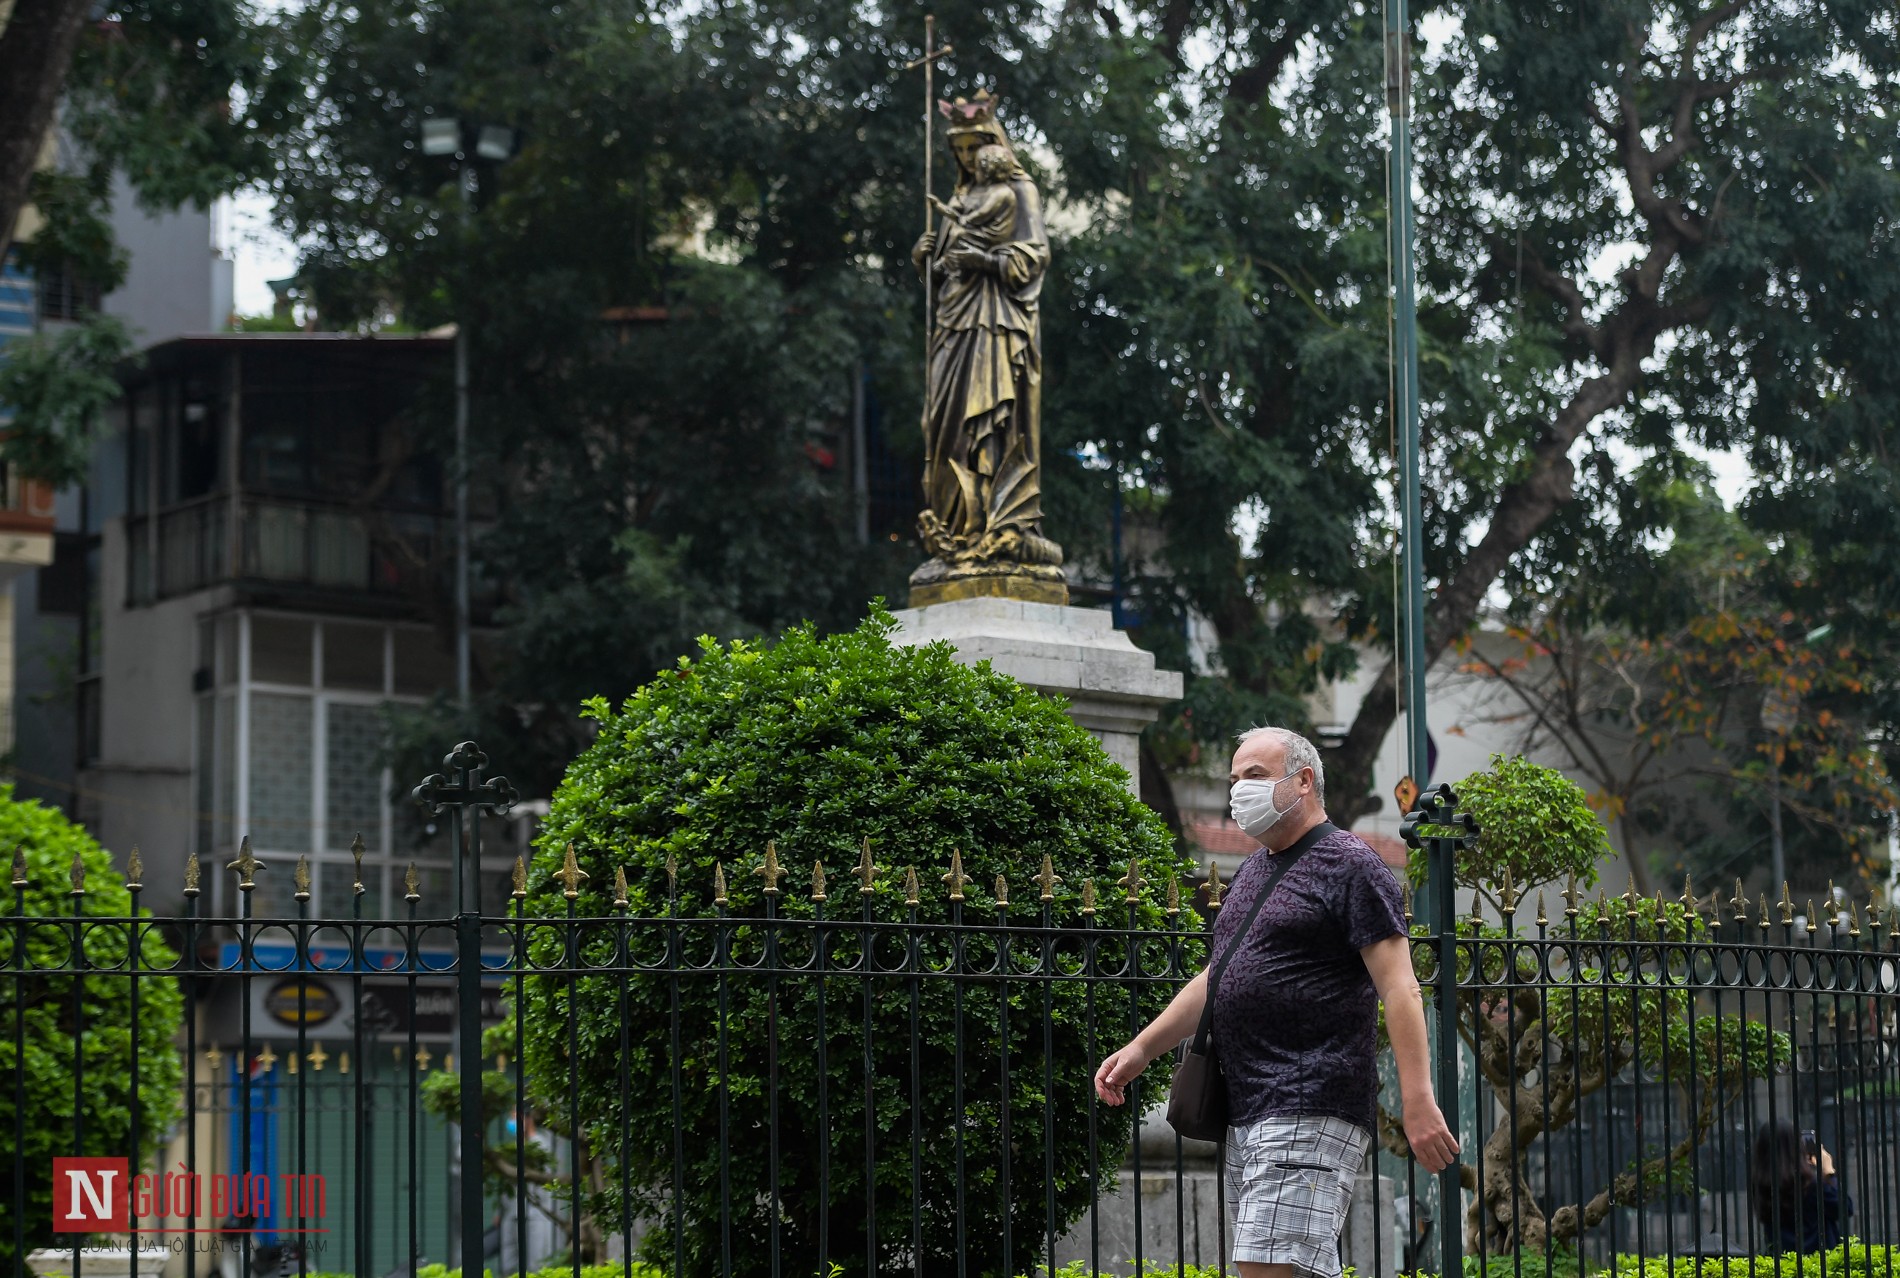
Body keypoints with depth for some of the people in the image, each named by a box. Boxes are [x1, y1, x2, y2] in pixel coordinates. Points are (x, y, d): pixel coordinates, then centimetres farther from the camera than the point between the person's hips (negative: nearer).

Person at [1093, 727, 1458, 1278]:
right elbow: (1214, 981, 29)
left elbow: (1399, 989, -12)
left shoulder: (1350, 865, -6)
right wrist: (1142, 1048, 21)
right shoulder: (1251, 872, 21)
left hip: (1310, 1112, -9)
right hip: (1246, 1116, 9)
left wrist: (1418, 1101, -19)